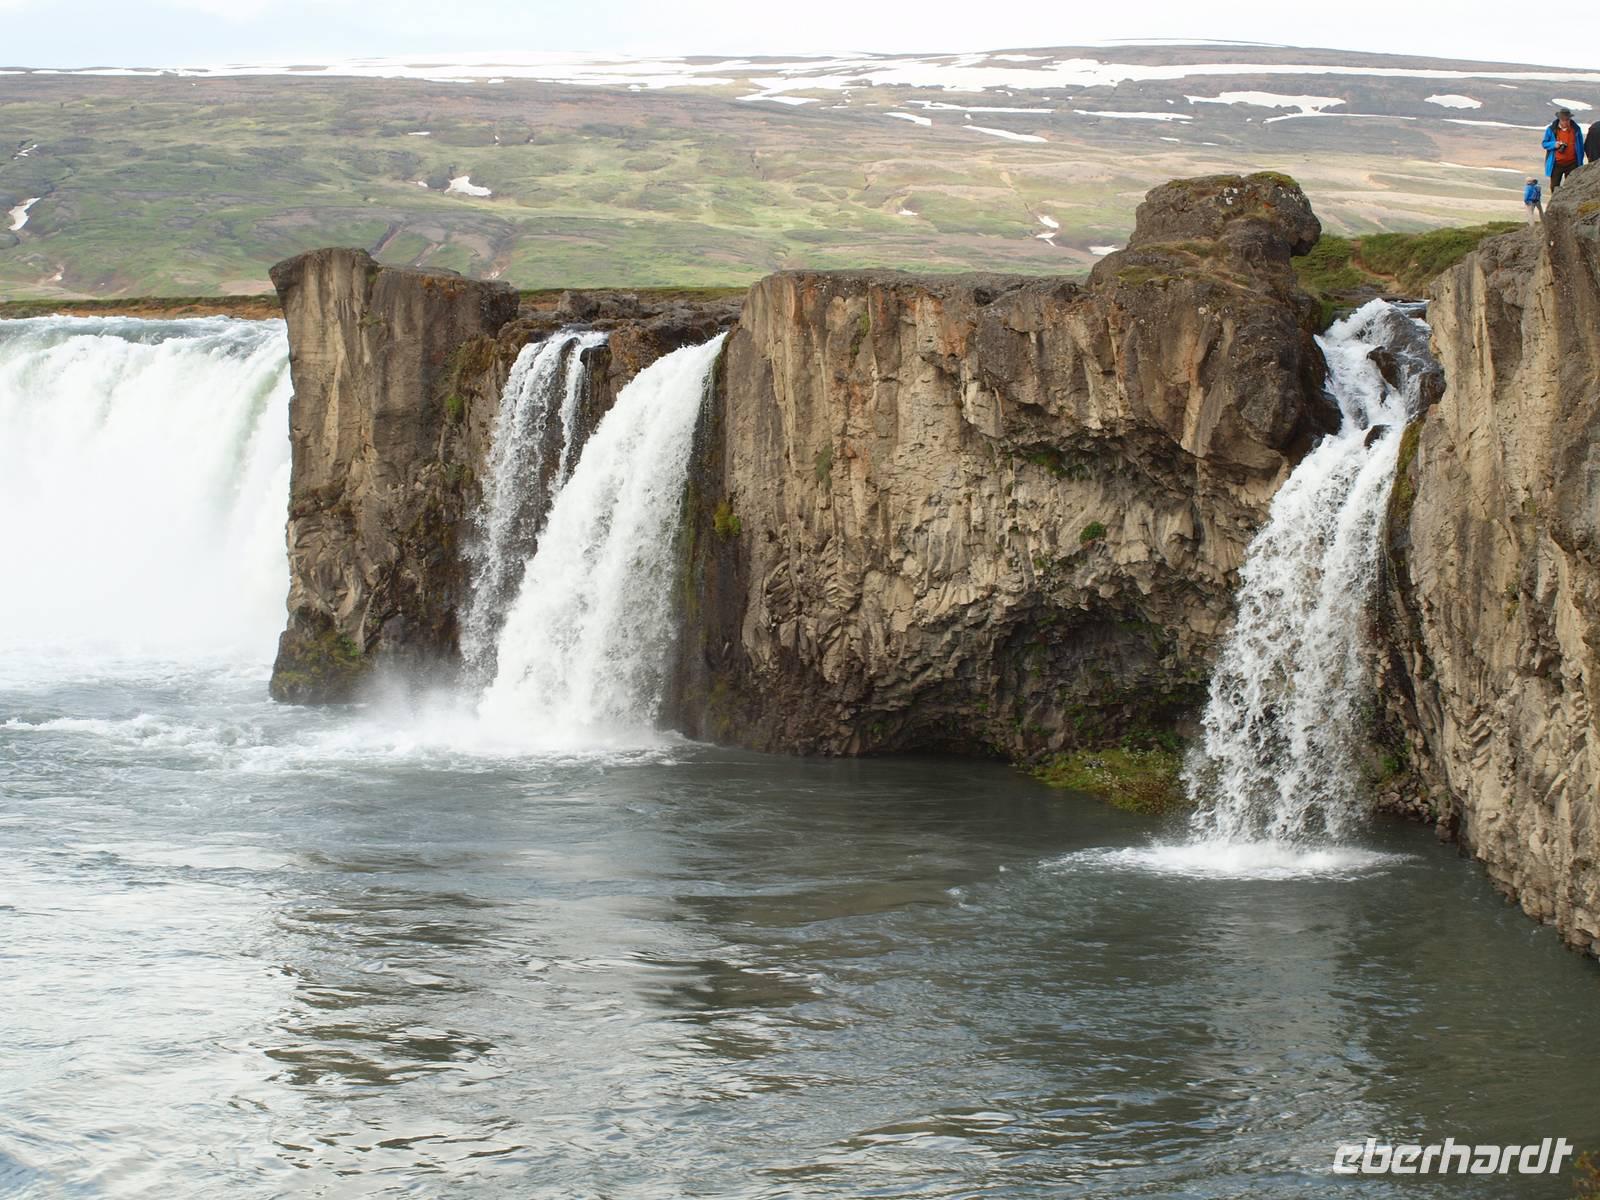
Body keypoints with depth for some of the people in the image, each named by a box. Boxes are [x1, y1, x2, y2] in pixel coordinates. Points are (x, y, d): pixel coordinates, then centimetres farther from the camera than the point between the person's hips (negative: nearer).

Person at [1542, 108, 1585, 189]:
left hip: (1572, 164, 0)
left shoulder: (1576, 129, -2)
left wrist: (1580, 163, 5)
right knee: (1554, 187, 8)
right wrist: (1554, 144, -20)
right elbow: (1545, 144, 3)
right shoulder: (1552, 129, -6)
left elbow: (1581, 147, 6)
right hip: (1557, 164, 0)